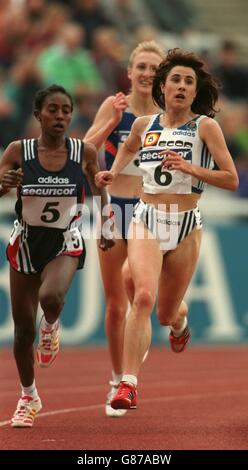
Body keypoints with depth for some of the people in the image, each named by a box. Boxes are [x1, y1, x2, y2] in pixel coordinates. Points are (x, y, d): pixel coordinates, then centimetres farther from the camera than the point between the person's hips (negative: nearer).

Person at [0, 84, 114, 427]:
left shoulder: (85, 153, -7)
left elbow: (100, 189, 11)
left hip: (65, 244, -1)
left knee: (51, 297, -32)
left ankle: (51, 327, 6)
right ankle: (28, 397, 28)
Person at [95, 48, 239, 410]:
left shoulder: (205, 126, -4)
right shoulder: (144, 125, 7)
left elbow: (231, 179, -8)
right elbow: (128, 148, 32)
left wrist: (188, 167, -19)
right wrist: (113, 173, 13)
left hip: (186, 224, -1)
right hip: (146, 220, 1)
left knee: (167, 313, 12)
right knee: (143, 296, -23)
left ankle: (179, 319, 53)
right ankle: (129, 384, -26)